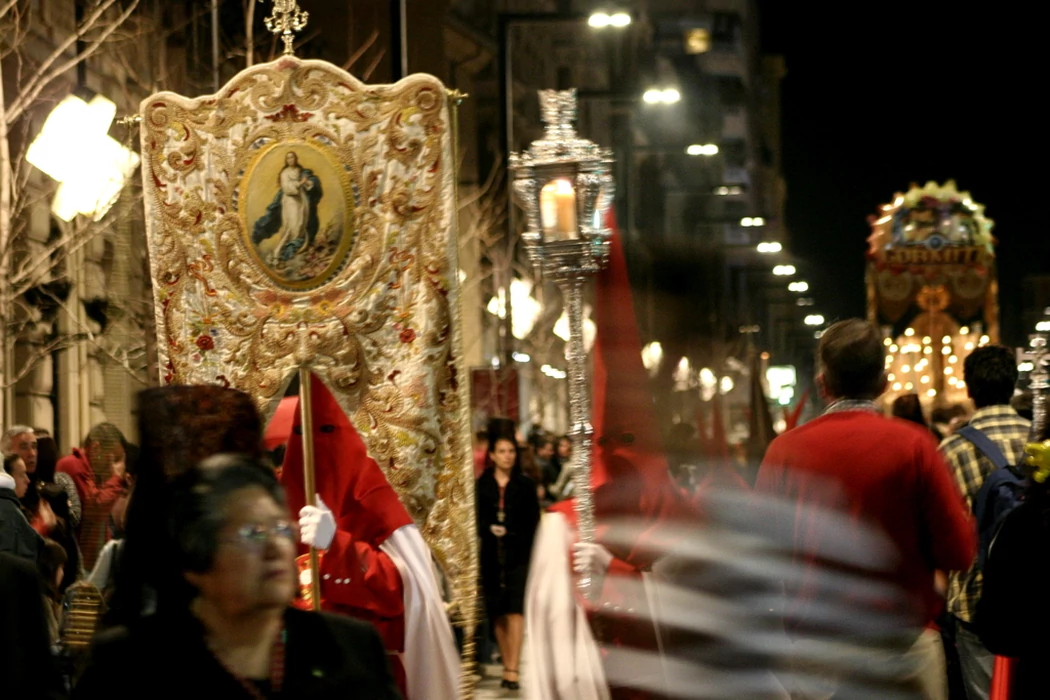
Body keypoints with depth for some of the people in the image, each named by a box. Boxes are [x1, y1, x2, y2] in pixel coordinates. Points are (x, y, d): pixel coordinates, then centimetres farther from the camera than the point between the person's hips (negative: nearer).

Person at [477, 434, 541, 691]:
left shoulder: (525, 485, 6)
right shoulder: (481, 486, 7)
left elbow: (533, 523, 4)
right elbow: (475, 520, 5)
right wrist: (489, 529, -14)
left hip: (519, 555, -2)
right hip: (491, 556, 2)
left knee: (515, 611, -11)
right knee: (498, 614, 4)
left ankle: (513, 670, -16)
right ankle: (508, 666, 13)